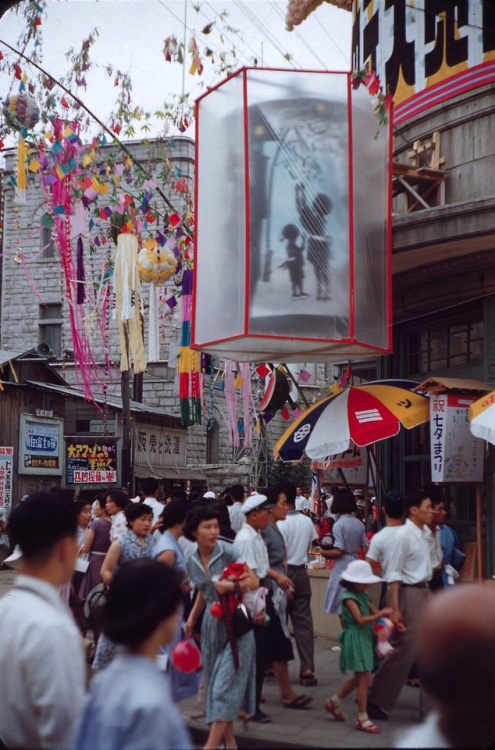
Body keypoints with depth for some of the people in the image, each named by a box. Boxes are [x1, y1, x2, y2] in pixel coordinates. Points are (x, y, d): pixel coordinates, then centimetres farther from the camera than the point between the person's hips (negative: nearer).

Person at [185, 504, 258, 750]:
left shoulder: (227, 554, -11)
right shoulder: (191, 564, 4)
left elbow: (254, 582, -10)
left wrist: (229, 586, -22)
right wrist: (192, 617, 10)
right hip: (212, 625, 5)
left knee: (225, 682, -8)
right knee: (214, 681, 8)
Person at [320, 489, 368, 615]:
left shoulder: (338, 525, -14)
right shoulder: (359, 524, 7)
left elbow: (338, 551, -18)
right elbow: (365, 548, 10)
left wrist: (323, 552, -2)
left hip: (342, 566, -7)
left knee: (341, 607, 1)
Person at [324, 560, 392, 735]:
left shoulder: (363, 595, 15)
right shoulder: (349, 597, -14)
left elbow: (374, 611, 14)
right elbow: (360, 620, -22)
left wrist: (384, 614, -7)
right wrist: (380, 614, -27)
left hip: (365, 638, 9)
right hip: (355, 639, -9)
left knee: (359, 678, 16)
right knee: (364, 678, -6)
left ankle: (334, 702, 32)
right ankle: (362, 718, 2)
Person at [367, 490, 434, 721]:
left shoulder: (425, 533, 10)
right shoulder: (404, 535, -16)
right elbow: (393, 574, -16)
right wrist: (394, 609, -19)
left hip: (425, 592, 9)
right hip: (409, 592, -9)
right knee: (403, 651, -3)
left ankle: (429, 705, 18)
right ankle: (376, 700, 11)